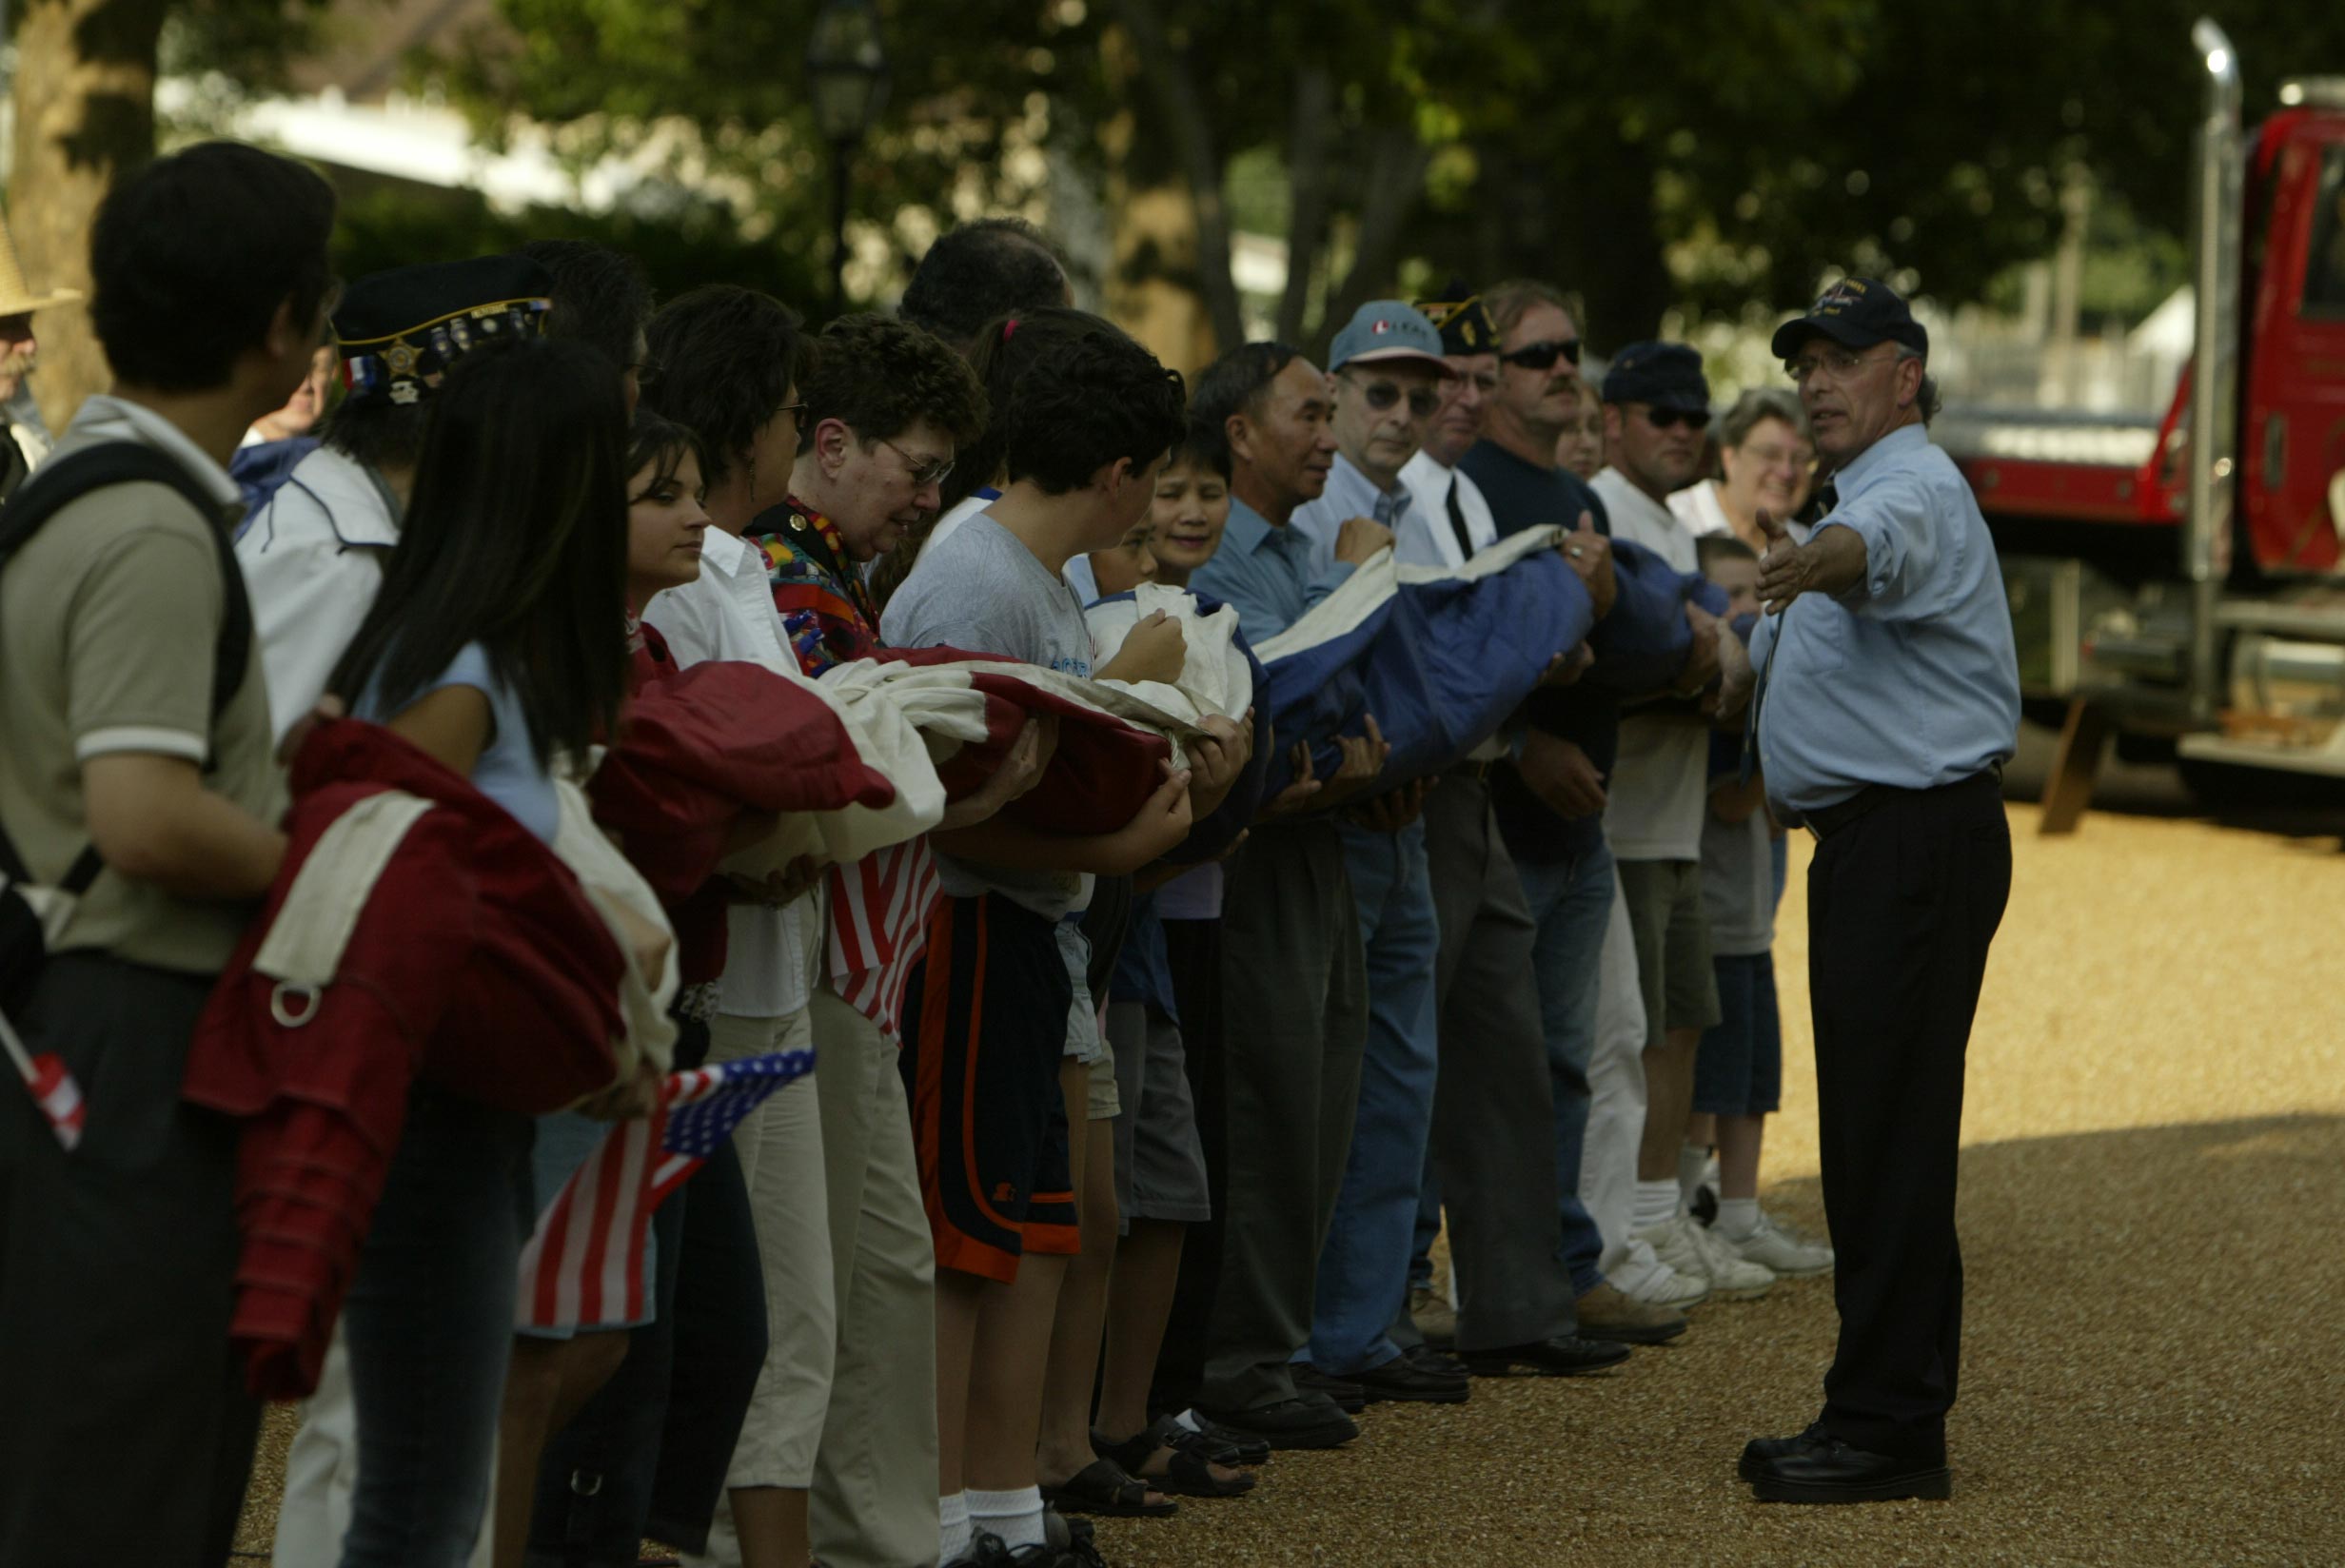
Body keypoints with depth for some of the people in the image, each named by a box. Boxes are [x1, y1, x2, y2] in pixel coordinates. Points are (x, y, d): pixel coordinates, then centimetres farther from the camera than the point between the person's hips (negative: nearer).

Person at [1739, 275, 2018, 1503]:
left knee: (1888, 1137, -12)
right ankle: (1883, 1415, 18)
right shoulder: (1856, 497, 23)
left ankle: (1886, 1428, -12)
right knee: (1872, 1136, 13)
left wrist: (1816, 562, -58)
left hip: (1918, 837, -11)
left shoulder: (1917, 490, -13)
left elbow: (1880, 549, -38)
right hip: (1871, 840, 11)